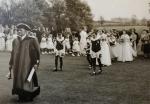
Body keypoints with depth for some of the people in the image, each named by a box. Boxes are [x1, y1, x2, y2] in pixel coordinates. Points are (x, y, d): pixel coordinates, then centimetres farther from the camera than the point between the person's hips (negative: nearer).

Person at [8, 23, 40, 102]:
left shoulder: (32, 40, -4)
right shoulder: (15, 41, 10)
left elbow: (37, 52, -3)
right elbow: (13, 53, 16)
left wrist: (36, 63, -10)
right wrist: (11, 63, 15)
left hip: (27, 64, -5)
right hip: (17, 65, 5)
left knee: (26, 80, -1)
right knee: (18, 80, 6)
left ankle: (28, 97, 11)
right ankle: (21, 96, 17)